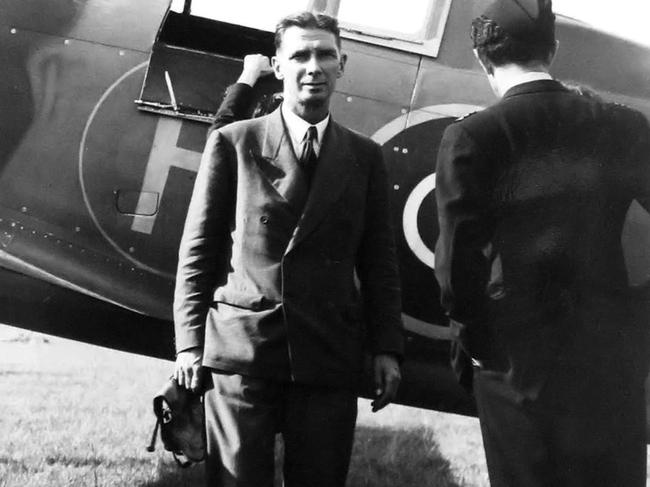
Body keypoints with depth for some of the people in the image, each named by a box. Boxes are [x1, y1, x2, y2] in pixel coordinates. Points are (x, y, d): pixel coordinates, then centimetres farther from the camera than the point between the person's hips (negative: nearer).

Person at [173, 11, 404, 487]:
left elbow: (379, 261, 11)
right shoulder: (233, 143, 5)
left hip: (329, 357, 2)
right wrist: (190, 342, -1)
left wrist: (386, 347, 3)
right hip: (240, 350, -1)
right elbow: (198, 250, 5)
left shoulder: (364, 156, 12)